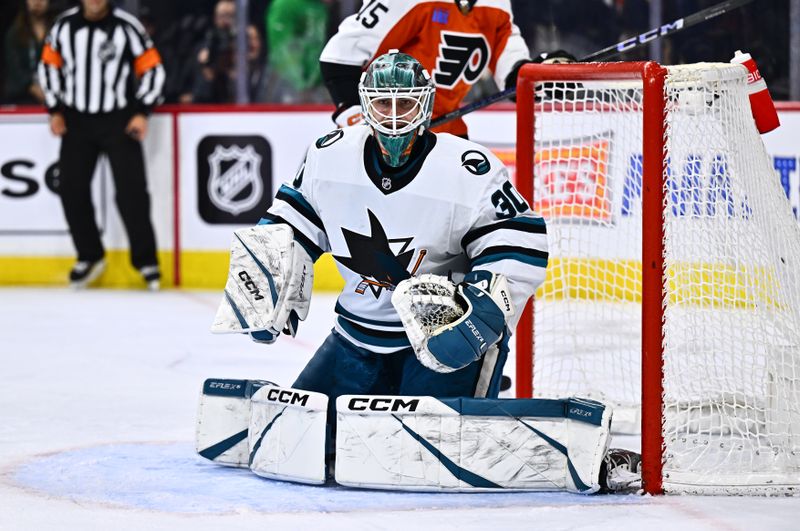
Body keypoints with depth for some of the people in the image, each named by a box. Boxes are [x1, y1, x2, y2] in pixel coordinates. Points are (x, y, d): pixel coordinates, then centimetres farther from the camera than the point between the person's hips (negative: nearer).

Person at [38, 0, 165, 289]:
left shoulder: (127, 26, -10)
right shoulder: (65, 25, 0)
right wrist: (55, 110, 5)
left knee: (131, 190, -8)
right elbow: (49, 64, 11)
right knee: (71, 188, -1)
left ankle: (145, 260, 3)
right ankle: (89, 257, 16)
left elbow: (152, 69, -4)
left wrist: (142, 112, -10)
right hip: (76, 121, 3)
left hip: (120, 121, -3)